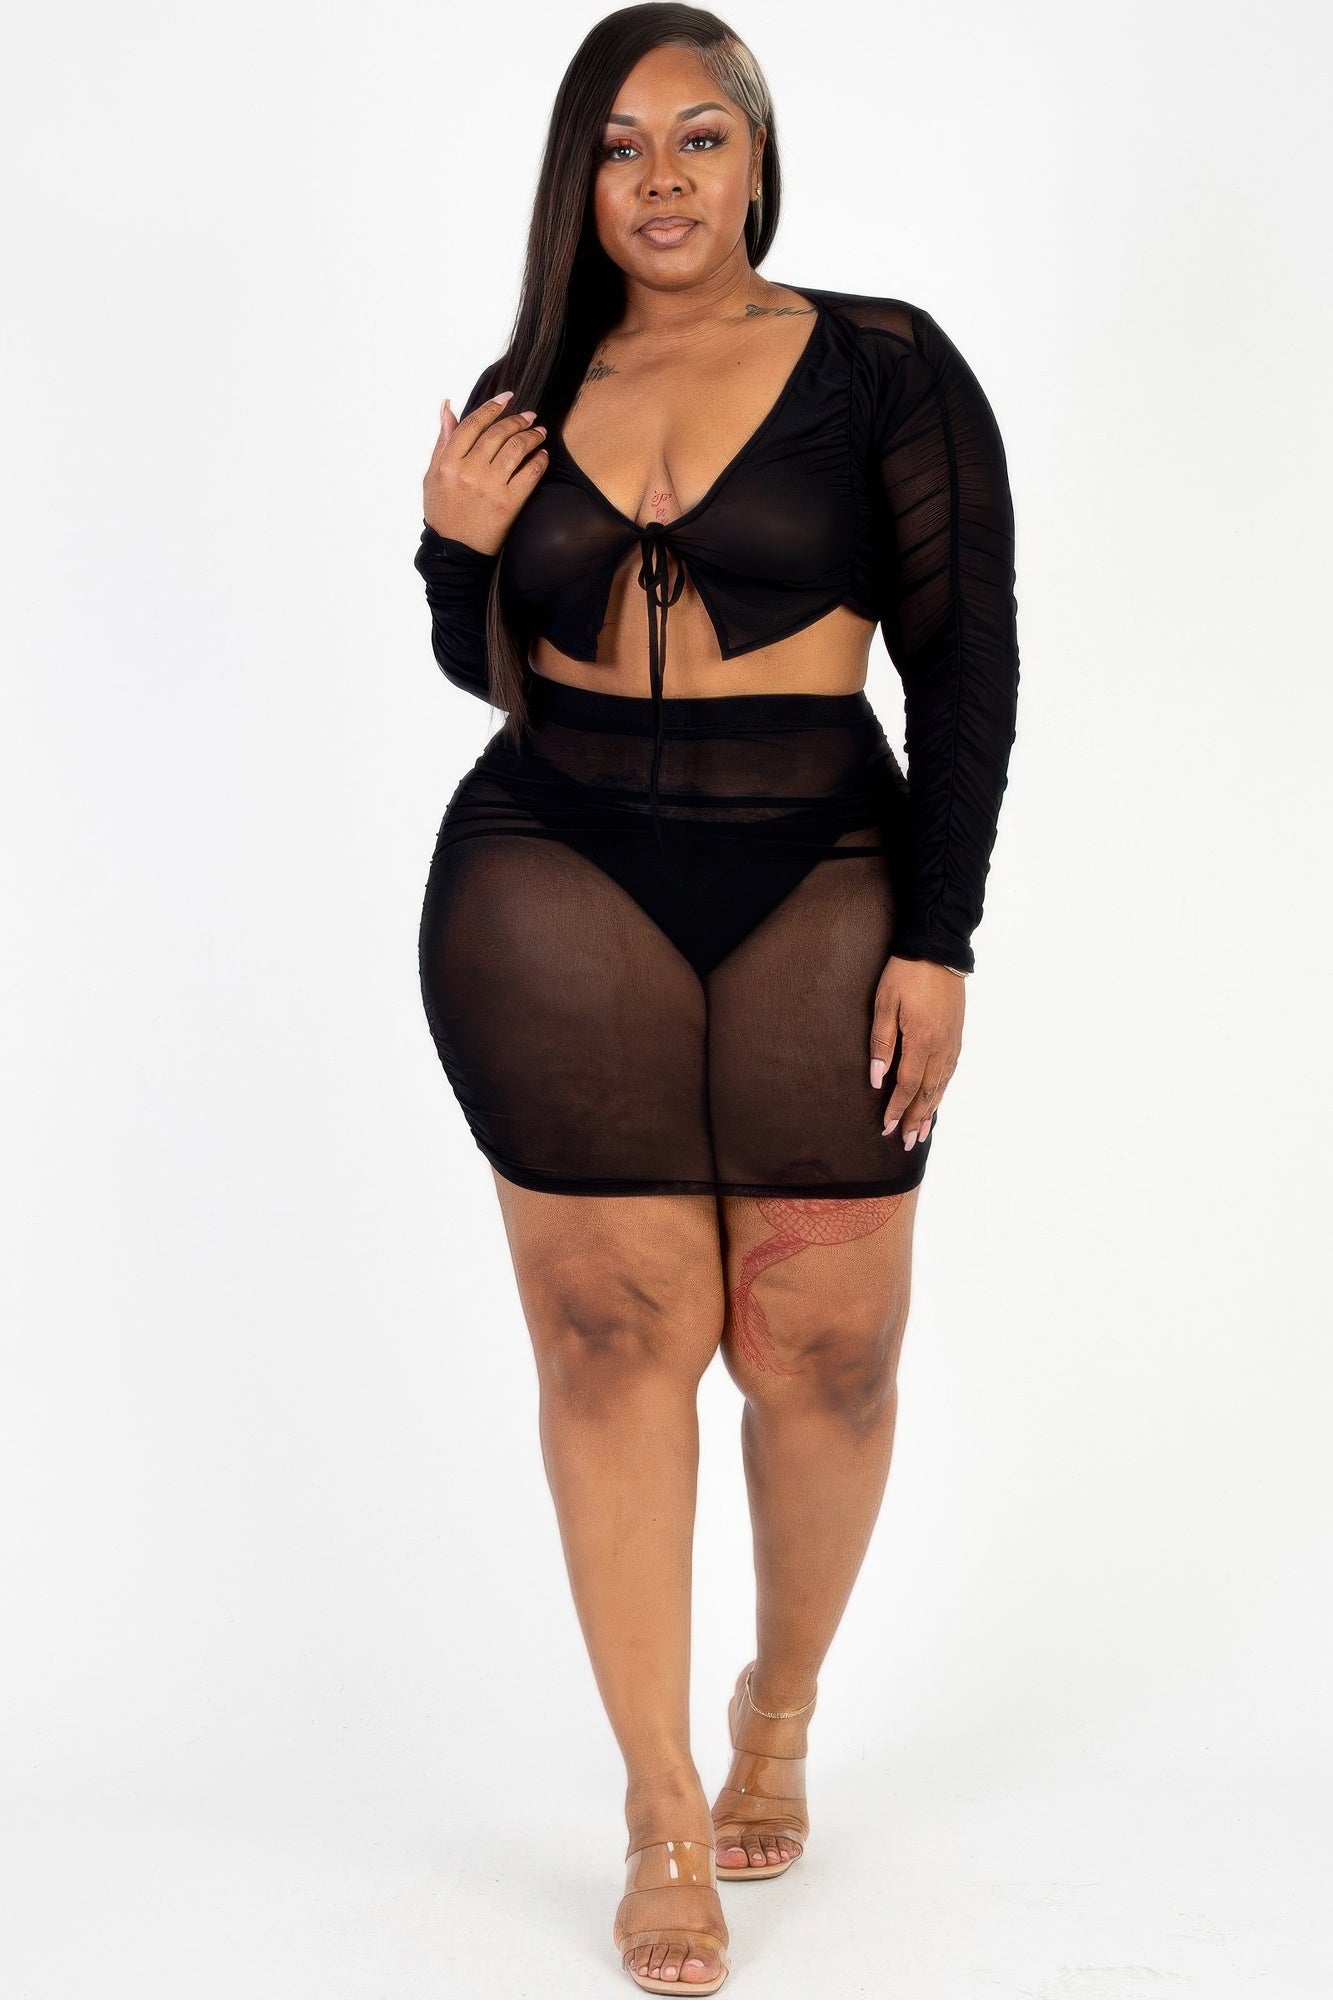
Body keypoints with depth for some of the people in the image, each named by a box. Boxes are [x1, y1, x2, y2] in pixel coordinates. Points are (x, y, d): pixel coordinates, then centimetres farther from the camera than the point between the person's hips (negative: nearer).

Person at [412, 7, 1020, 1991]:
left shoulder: (884, 366, 0)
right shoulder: (525, 394, 10)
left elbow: (967, 661, -3)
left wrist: (937, 938, -9)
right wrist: (454, 553, -2)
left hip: (819, 897, -1)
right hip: (553, 890, 2)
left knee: (825, 1355, 1)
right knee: (615, 1341, 0)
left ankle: (782, 1711, 30)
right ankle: (664, 1808, 14)